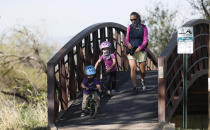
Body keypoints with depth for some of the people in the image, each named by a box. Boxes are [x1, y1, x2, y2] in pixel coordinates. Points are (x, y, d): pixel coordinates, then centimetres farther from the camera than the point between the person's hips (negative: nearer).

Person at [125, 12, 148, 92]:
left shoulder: (143, 28, 4)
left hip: (141, 51, -1)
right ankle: (135, 87, -15)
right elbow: (127, 39, 8)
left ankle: (142, 80, 38)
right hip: (131, 51, 1)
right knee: (133, 68, -16)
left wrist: (140, 47, -18)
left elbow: (145, 40, -3)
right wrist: (128, 44, -15)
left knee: (142, 70, 5)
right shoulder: (129, 28, 10)